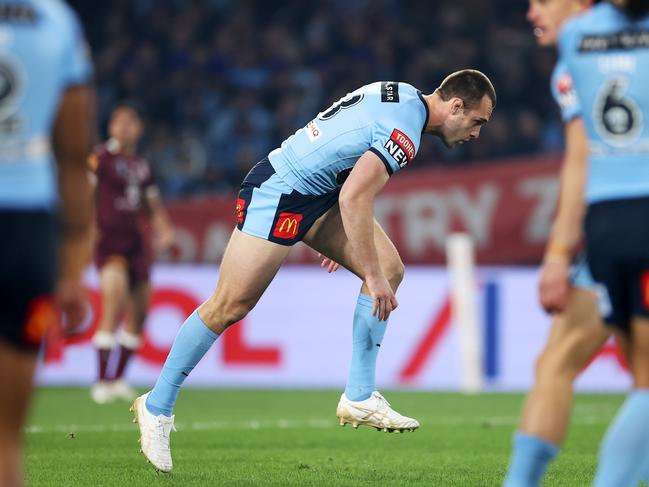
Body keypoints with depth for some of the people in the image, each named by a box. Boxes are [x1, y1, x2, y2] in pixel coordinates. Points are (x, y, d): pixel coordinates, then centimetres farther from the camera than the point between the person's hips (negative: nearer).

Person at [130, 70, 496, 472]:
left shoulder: (401, 93, 7)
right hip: (278, 194, -10)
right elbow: (353, 197, -30)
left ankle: (359, 397, 1)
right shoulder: (404, 132, -23)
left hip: (320, 194, 10)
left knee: (390, 269, -3)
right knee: (230, 306, -7)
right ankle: (157, 407, 5)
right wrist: (372, 277, -25)